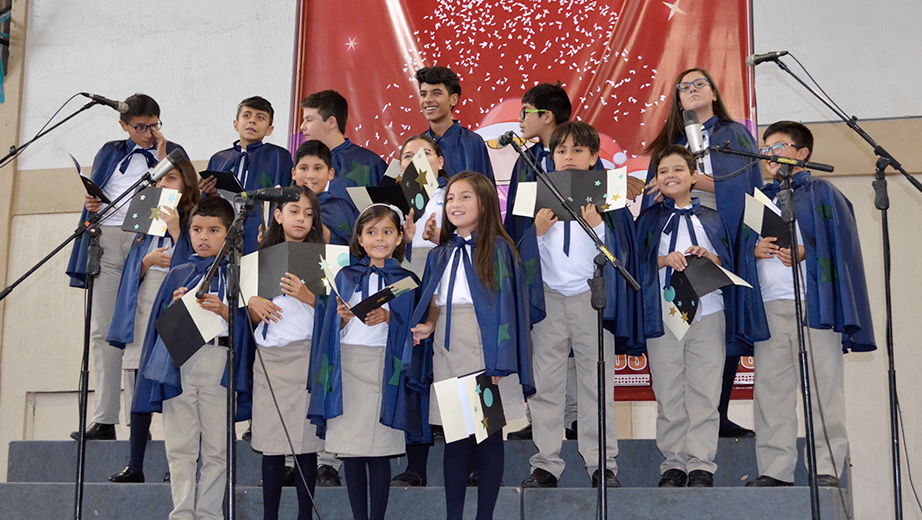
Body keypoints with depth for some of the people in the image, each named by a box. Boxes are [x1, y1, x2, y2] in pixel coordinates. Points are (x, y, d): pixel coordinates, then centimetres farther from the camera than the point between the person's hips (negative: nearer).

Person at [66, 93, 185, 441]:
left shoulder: (172, 152, 13)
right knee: (102, 330, -3)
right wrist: (91, 205, 2)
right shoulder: (109, 152, 22)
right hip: (106, 239, 3)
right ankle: (104, 420, -2)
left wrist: (161, 160, -4)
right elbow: (93, 196, 24)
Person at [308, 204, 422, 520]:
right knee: (350, 450, 4)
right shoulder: (345, 277, 13)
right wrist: (342, 319, -6)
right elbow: (331, 329, 14)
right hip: (346, 366, 3)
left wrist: (388, 318, -15)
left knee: (378, 451, -3)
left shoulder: (406, 281, 6)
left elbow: (413, 330, 0)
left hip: (383, 367, -2)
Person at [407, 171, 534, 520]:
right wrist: (427, 326, -3)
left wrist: (502, 363, -13)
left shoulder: (498, 249, -1)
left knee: (489, 434, 0)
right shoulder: (440, 255, 15)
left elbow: (506, 307, -6)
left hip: (483, 349, -5)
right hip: (446, 351, 5)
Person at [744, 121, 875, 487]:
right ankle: (774, 470, 1)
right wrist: (754, 249, -1)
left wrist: (804, 253, -13)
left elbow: (841, 245, 2)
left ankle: (827, 469, -3)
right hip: (769, 304, 4)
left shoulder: (821, 193, 10)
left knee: (823, 384, -6)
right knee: (770, 386, -1)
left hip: (814, 301, -4)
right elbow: (742, 243, 21)